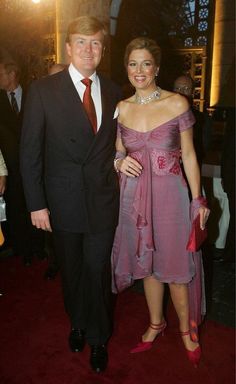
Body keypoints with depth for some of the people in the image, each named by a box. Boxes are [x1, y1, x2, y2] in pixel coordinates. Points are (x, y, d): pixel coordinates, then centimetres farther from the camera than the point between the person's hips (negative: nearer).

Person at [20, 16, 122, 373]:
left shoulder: (113, 91, 4)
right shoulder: (43, 89, -6)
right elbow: (30, 151, -6)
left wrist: (118, 174, -1)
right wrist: (36, 203, -8)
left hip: (103, 200, 1)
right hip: (63, 201, -1)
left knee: (98, 271, 9)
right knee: (72, 271, 17)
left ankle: (98, 338, 33)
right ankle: (78, 323, 44)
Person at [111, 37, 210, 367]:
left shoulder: (177, 103, -5)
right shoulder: (121, 108, 4)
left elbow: (189, 156, -1)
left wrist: (198, 200, -3)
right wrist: (120, 161, -10)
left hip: (169, 194, -3)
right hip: (134, 196, 3)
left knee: (174, 264, 7)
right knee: (147, 262, 15)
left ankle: (186, 327, 32)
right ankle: (156, 322, 37)